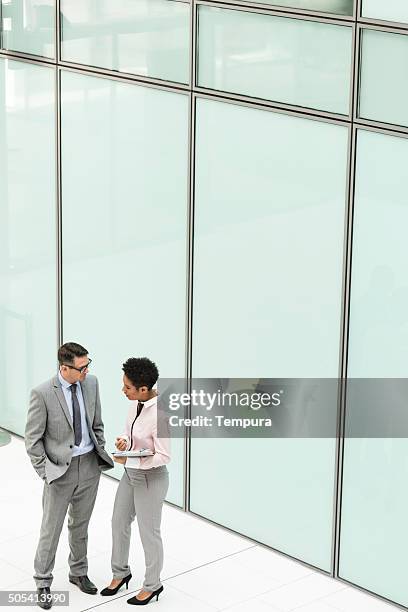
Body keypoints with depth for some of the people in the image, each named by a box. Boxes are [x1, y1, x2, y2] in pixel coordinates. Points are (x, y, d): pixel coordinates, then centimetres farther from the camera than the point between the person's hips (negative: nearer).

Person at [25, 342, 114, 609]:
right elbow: (33, 439, -11)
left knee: (80, 525, 18)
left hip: (89, 466, 4)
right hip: (60, 468, -4)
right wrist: (45, 472, -12)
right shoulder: (43, 393, -18)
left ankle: (79, 573, 34)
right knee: (51, 528, 3)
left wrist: (101, 454, 8)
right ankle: (43, 584, 15)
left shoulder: (91, 383, -3)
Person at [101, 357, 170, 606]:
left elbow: (164, 456, -26)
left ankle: (153, 584, 31)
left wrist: (129, 459, -32)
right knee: (119, 523, 21)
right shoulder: (137, 402, -7)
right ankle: (121, 573, 43)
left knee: (149, 533, 10)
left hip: (151, 478, -8)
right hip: (131, 474, 8)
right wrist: (125, 440, -11)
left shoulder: (159, 415, -31)